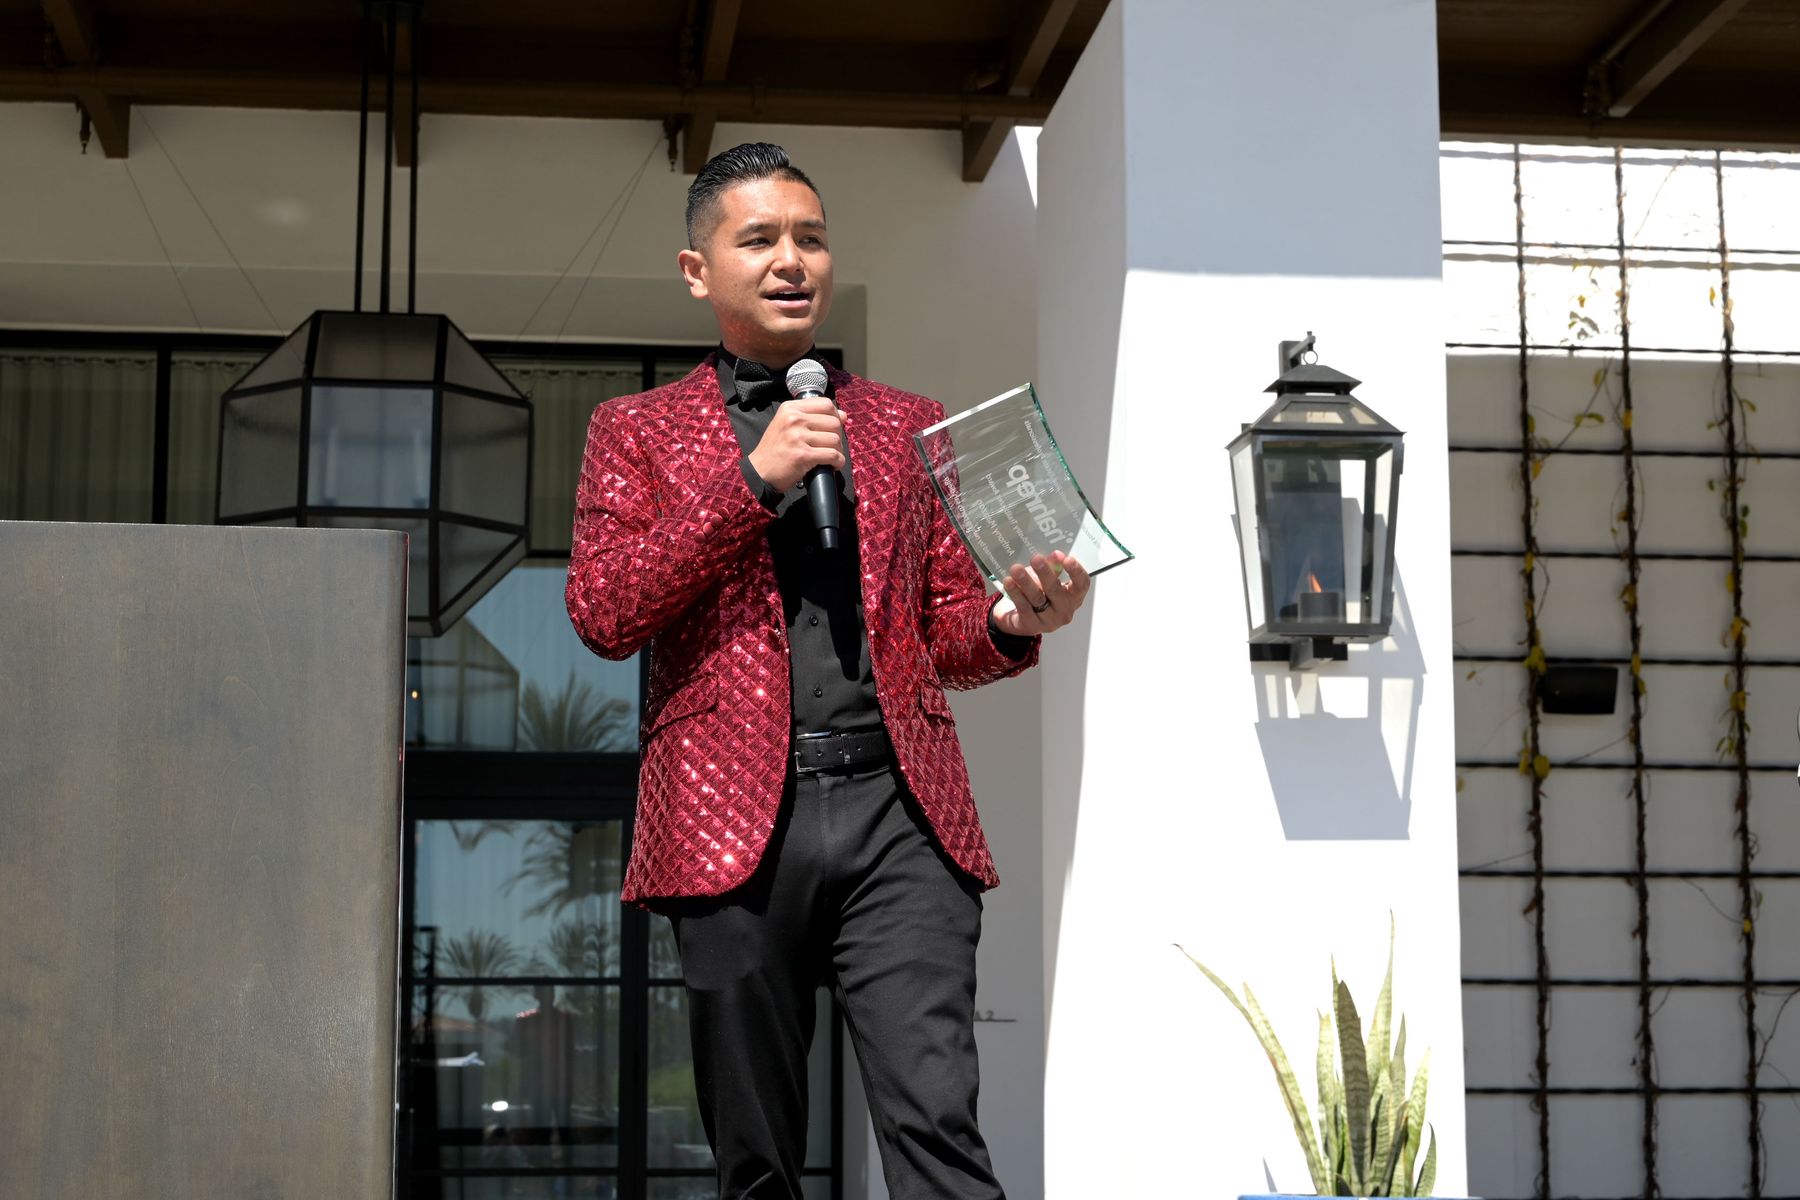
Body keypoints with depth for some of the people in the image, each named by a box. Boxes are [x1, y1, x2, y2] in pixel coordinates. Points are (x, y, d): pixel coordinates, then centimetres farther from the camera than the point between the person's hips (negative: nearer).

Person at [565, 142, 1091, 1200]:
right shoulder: (638, 430, 14)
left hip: (899, 809, 1)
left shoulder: (906, 426, 20)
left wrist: (1013, 626, -4)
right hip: (734, 818, -1)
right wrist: (754, 479, -8)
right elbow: (604, 615, -1)